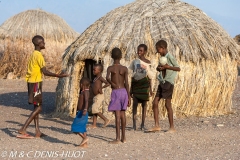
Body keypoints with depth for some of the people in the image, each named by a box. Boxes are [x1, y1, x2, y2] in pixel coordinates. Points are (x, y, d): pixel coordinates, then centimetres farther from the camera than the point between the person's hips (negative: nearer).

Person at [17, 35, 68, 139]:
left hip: (31, 82, 10)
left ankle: (37, 131, 13)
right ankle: (23, 130, -12)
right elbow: (45, 72, -18)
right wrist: (59, 75, -13)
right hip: (36, 83, -10)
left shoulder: (33, 54, 14)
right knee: (38, 107, -6)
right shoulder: (38, 55, -15)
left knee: (37, 107, 12)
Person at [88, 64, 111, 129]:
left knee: (94, 109, -11)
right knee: (93, 110, 8)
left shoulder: (100, 78, -12)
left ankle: (106, 120, -3)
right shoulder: (95, 78, 14)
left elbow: (108, 83, -22)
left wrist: (101, 88, -21)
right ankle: (94, 125, 12)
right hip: (95, 97, 9)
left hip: (99, 96, -9)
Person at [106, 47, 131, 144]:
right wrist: (129, 97, 1)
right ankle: (123, 137, 16)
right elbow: (127, 84, -2)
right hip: (124, 91, 3)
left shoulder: (110, 68, -3)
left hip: (116, 92, -3)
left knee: (117, 115, -5)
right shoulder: (125, 69, 3)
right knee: (122, 114, 11)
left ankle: (118, 138, -6)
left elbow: (107, 78, -24)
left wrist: (113, 84, -7)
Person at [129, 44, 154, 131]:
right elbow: (133, 75, 11)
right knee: (135, 104, -4)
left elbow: (150, 76, 7)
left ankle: (143, 124, 8)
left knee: (144, 104, 2)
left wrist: (150, 88, 3)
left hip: (144, 84, -1)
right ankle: (134, 124, -3)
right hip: (135, 84, 1)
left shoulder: (148, 62, 4)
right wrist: (131, 88, 9)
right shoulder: (134, 61, 8)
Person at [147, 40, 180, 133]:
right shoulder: (162, 57, 15)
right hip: (162, 82, 9)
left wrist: (168, 67, -22)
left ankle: (172, 128, 3)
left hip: (168, 83, -9)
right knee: (155, 103, 3)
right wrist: (159, 68, 3)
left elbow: (178, 68, -11)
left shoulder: (170, 57, -10)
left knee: (167, 104, -5)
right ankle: (157, 126, 7)